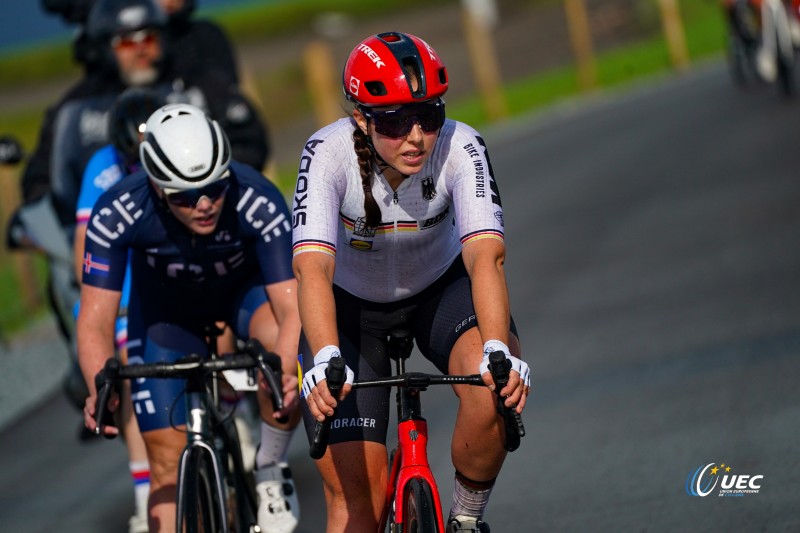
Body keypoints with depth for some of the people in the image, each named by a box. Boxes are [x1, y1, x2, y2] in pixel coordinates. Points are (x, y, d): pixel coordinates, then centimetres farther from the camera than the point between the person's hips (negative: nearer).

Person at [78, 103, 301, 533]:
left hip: (244, 286, -1)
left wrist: (284, 377, -60)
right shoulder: (117, 212, -35)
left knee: (285, 349, -35)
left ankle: (272, 467, -10)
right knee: (168, 460, -4)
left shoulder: (259, 203, -37)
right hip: (165, 303, 1)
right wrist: (102, 392, -50)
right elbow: (95, 322, -31)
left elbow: (291, 308, -40)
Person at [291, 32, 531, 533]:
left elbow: (485, 256, -40)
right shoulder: (329, 153, -31)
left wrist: (498, 351, -57)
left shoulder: (461, 148, -29)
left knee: (495, 386, -31)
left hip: (440, 288, 1)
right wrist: (326, 360, -58)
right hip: (351, 305, -1)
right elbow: (313, 268, -42)